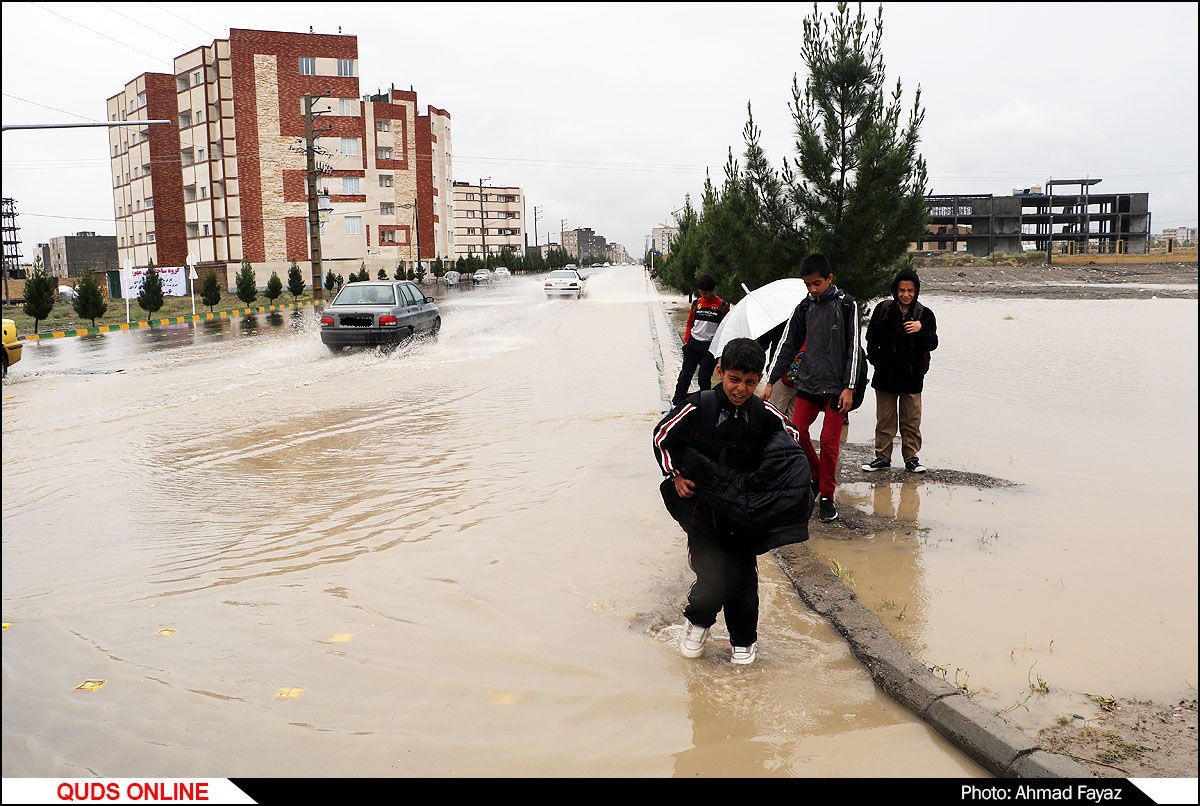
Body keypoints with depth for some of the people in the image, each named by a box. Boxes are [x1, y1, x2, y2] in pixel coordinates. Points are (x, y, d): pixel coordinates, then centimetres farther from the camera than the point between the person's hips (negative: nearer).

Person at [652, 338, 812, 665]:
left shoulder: (764, 414, -7)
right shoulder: (698, 407, -14)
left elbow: (790, 436, 13)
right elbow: (663, 436, -2)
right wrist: (676, 475, -4)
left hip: (745, 512, 2)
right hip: (703, 506, -2)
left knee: (743, 574, 5)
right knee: (712, 573, -4)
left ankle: (744, 639, 28)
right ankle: (697, 621, 28)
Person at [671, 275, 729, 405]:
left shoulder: (723, 305, -2)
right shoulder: (696, 302, 6)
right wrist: (686, 340, 4)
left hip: (710, 346, -3)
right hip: (693, 344, 3)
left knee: (704, 378, 3)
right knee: (685, 375, 3)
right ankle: (676, 403, 9)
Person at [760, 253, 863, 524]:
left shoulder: (847, 304, -3)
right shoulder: (804, 307, 8)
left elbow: (853, 347, -5)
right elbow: (788, 345, 10)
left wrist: (849, 387, -11)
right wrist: (770, 382, 5)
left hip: (836, 386, -4)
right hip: (808, 383, 4)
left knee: (829, 441, -4)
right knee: (796, 433, -1)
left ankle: (826, 496, 10)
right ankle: (816, 478, 22)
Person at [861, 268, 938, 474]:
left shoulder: (924, 314, 0)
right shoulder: (883, 310, 1)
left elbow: (933, 344, -3)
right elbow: (871, 339, 10)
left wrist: (922, 330, -21)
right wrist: (876, 360, -1)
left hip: (912, 376, 0)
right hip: (886, 375, 1)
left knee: (911, 421, 6)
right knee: (884, 420, 8)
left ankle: (911, 458, 17)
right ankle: (882, 457, 18)